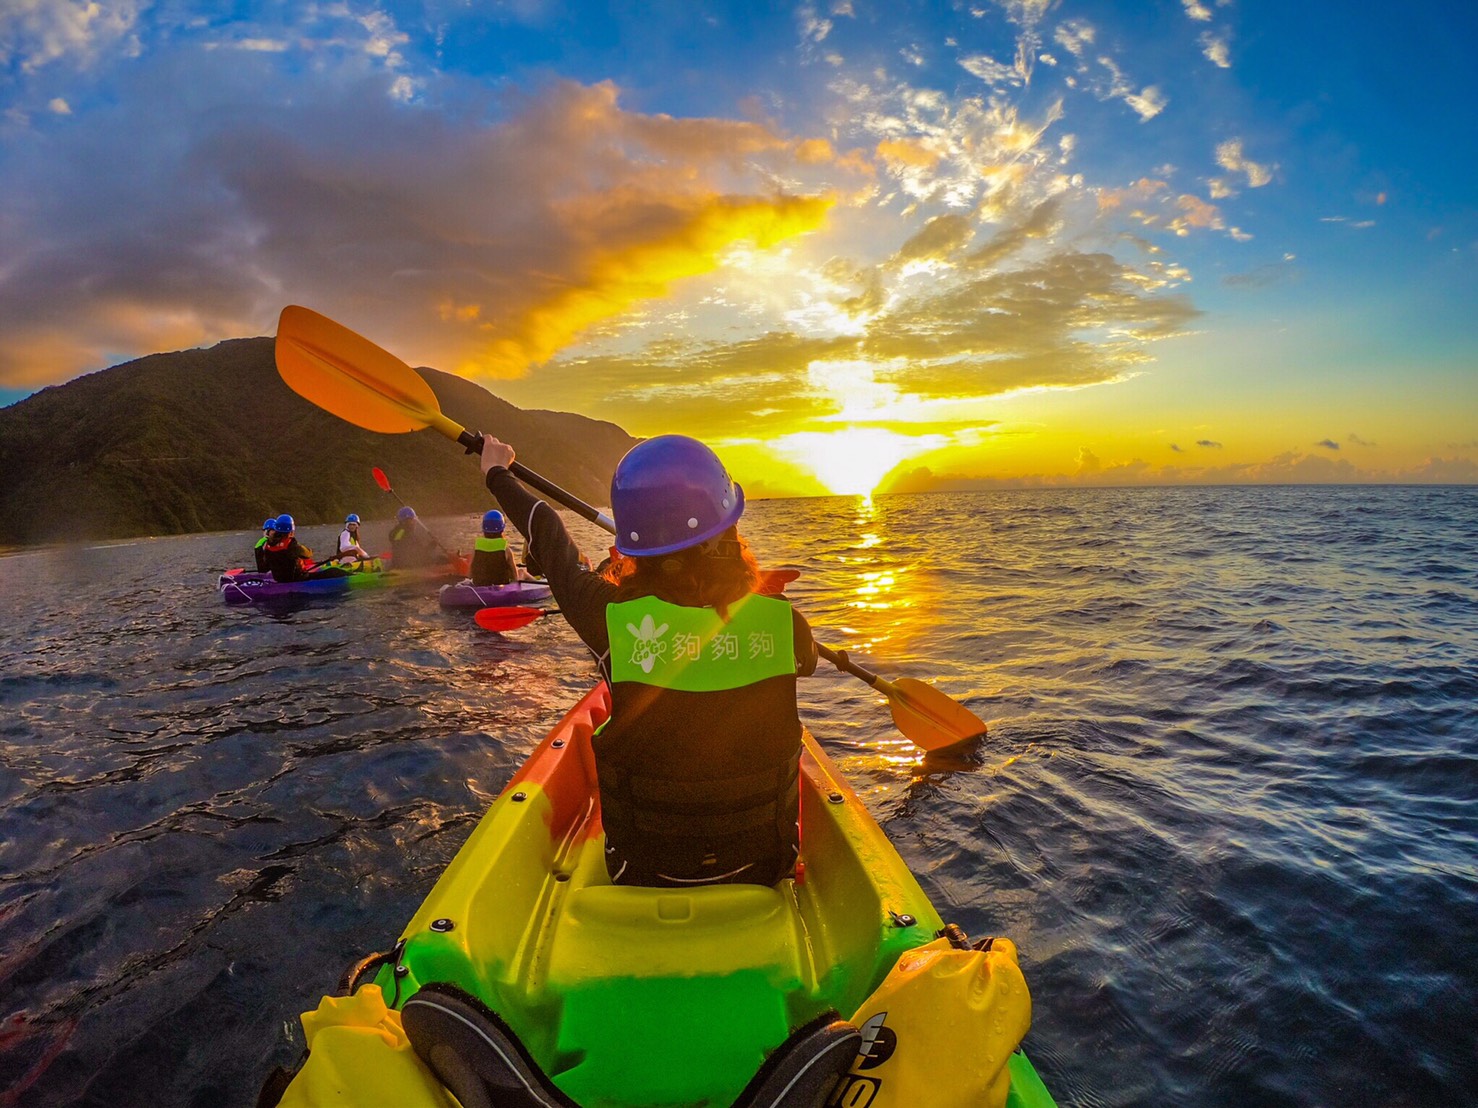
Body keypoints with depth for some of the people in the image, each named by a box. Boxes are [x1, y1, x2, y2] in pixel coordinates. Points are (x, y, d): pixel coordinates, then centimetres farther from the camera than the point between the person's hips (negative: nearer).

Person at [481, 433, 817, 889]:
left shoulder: (613, 620, -24)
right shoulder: (782, 622, -21)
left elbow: (551, 543, -4)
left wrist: (498, 474, 16)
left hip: (645, 874, 0)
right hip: (763, 869, 1)